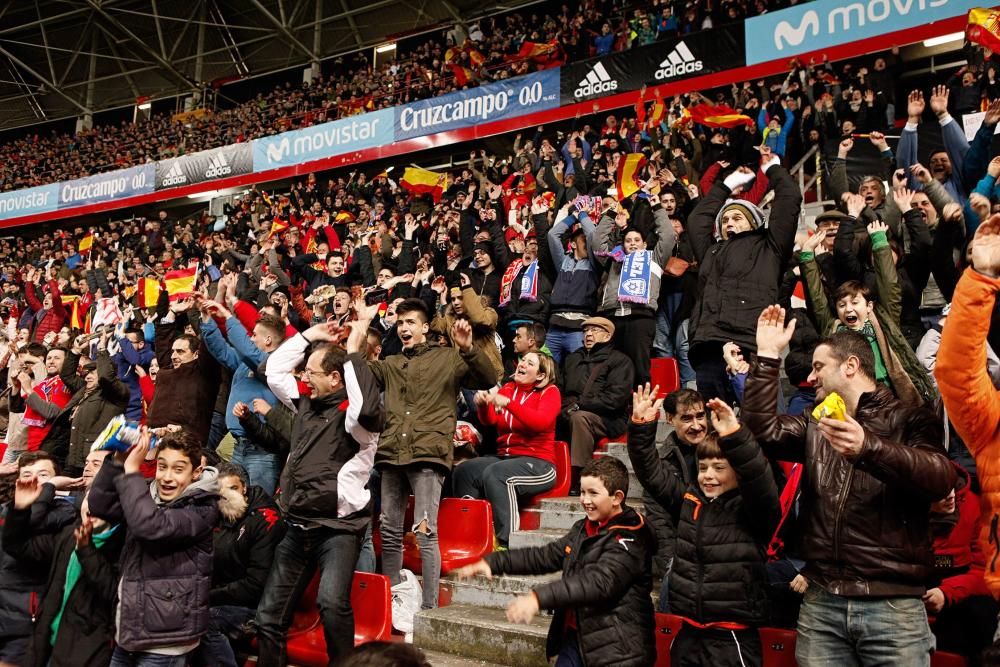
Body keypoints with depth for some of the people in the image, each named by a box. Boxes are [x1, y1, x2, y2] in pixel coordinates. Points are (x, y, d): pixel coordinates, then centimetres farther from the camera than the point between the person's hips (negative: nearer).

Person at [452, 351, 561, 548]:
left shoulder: (550, 392, 1)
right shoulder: (508, 388, 15)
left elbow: (542, 422, -18)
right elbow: (490, 420, 4)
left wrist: (508, 403, -27)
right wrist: (483, 404, -18)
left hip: (537, 463, -6)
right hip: (504, 456, 6)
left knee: (494, 474, -32)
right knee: (463, 471, -17)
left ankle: (507, 542, -30)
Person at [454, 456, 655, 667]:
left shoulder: (629, 539, -17)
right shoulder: (583, 529, 10)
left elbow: (598, 582, -30)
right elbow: (546, 556, 12)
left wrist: (538, 598, -39)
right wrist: (493, 562, 1)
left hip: (617, 650, -7)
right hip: (575, 636, 7)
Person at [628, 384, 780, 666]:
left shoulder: (750, 509, -7)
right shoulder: (688, 499, 8)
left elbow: (761, 481, -26)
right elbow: (651, 471, 9)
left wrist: (735, 436, -40)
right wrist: (641, 427, -5)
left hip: (732, 637, -5)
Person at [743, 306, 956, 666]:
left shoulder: (910, 419, 2)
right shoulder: (815, 425, 17)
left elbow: (941, 478, -16)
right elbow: (763, 432, 2)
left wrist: (868, 448, -32)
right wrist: (767, 357, 0)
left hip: (893, 604, -4)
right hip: (821, 601, 4)